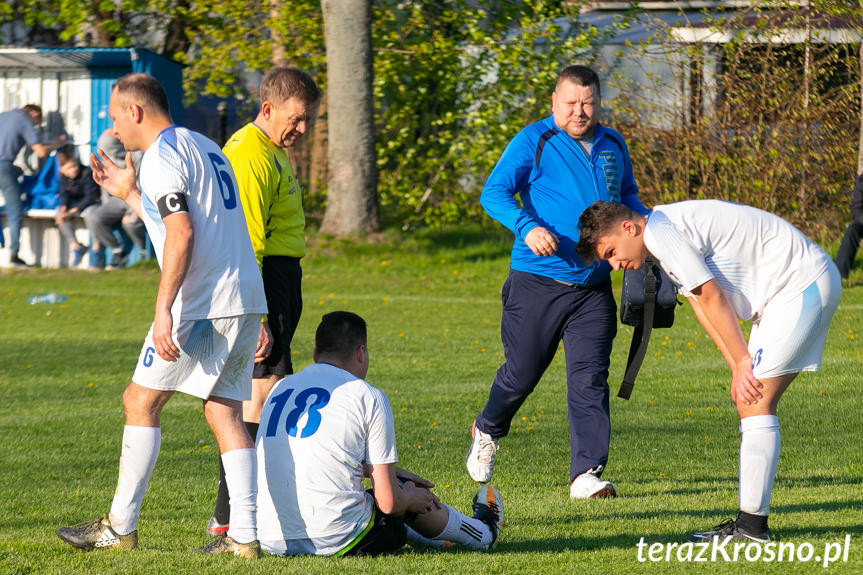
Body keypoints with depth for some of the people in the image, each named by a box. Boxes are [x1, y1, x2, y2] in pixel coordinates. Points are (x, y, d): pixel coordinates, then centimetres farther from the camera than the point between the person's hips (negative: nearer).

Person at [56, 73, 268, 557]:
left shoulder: (161, 158, -7)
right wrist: (129, 195, 34)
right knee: (224, 411, 7)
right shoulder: (205, 148, 21)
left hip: (201, 305, -9)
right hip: (246, 301, 9)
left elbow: (182, 232, -19)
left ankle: (121, 527, 4)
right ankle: (244, 536, -3)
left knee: (141, 402, 1)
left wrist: (163, 309, -22)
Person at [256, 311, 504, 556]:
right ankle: (482, 532, 48)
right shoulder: (369, 397, -4)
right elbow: (389, 502, -5)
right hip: (334, 542, -6)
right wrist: (411, 499, 19)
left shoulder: (280, 388, 13)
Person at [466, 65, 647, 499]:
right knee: (521, 374, 6)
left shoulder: (612, 146, 13)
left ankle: (587, 473, -10)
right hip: (537, 283, -3)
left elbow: (628, 199, 30)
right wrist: (527, 227, -28)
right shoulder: (533, 142, -4)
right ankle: (488, 431, 36)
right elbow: (494, 193, -11)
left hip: (592, 288, 4)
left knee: (589, 379, -6)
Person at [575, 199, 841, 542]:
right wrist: (738, 368, 4)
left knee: (755, 402, -12)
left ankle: (752, 524, -15)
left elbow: (712, 298, -15)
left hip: (803, 282, -10)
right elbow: (702, 305, 14)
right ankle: (750, 522, 6)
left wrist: (743, 362, -9)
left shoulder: (660, 231, -16)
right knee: (748, 400, 8)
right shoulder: (668, 234, 16)